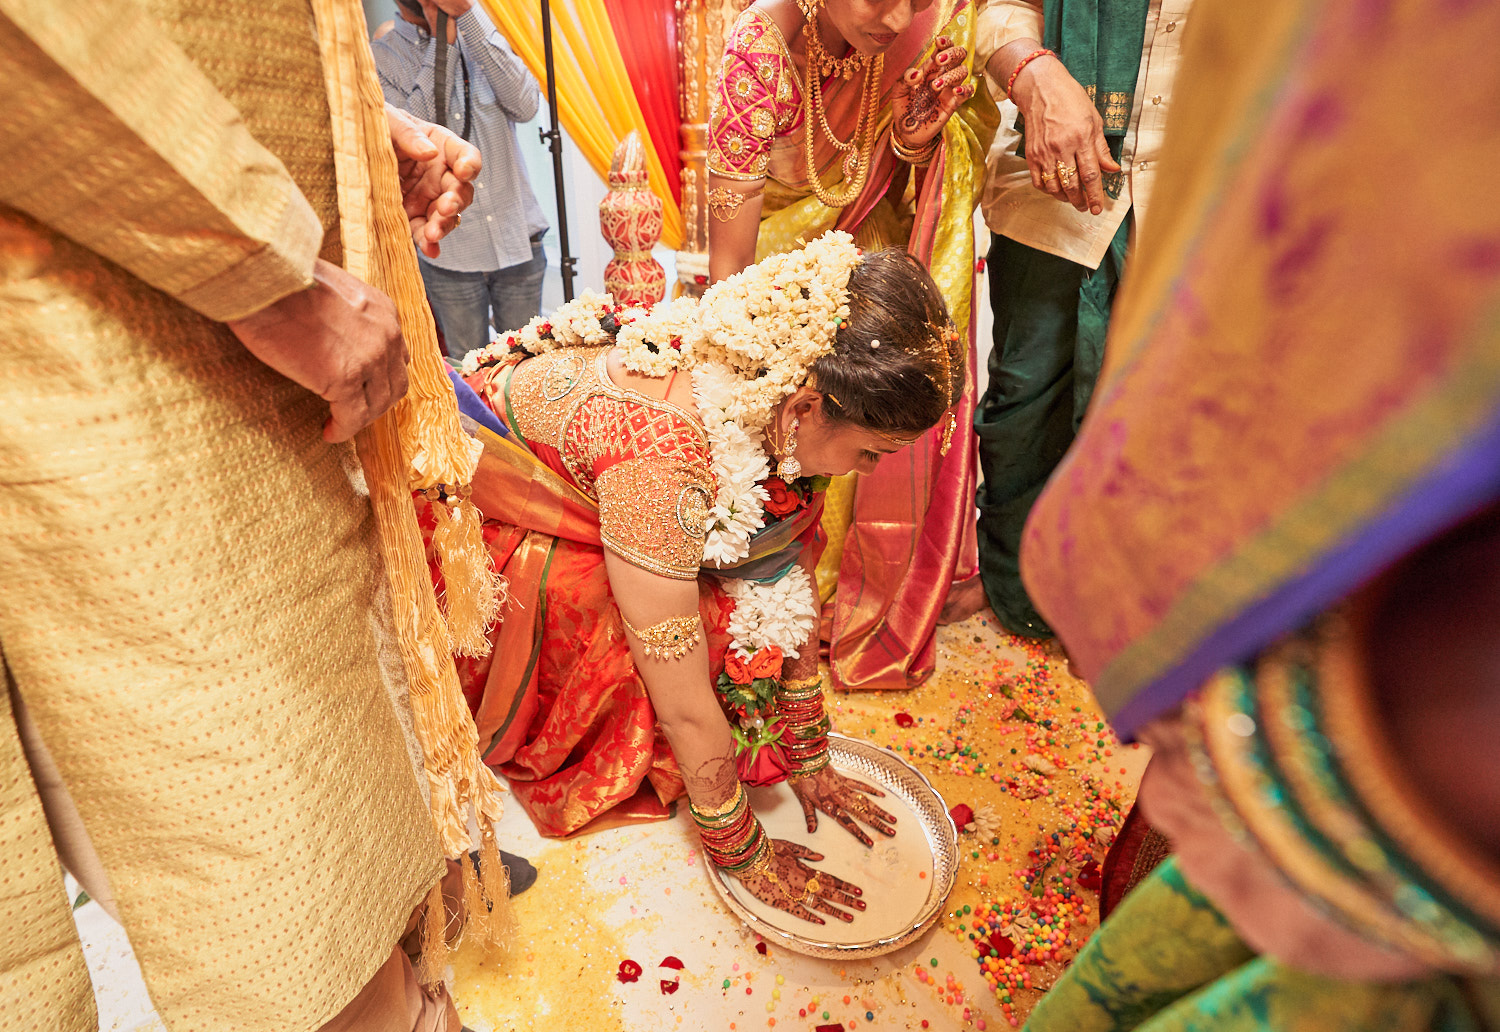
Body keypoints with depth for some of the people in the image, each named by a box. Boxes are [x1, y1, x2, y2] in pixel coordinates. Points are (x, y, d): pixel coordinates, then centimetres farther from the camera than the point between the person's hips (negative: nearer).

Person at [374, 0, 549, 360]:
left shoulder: (480, 34, 9)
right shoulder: (381, 58, 1)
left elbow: (525, 106, -9)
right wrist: (441, 42, -12)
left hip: (517, 239, 2)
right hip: (450, 250, -2)